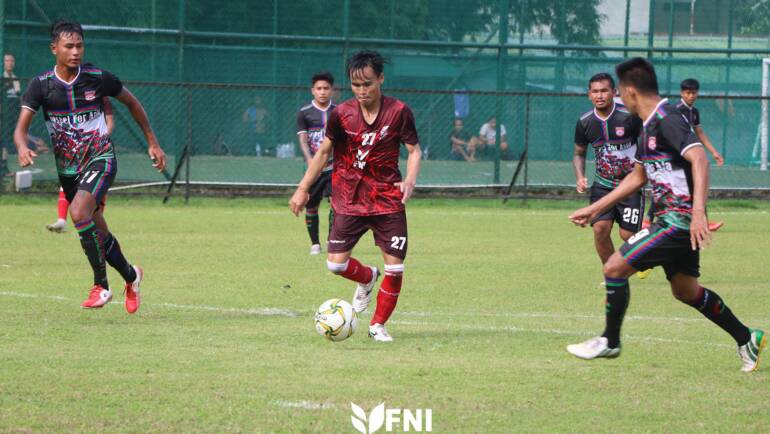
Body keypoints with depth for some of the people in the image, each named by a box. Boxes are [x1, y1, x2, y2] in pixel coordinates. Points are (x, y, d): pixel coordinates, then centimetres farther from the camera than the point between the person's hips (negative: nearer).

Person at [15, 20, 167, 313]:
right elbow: (21, 127, -14)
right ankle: (130, 275, 33)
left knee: (79, 212, -26)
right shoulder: (41, 85, -7)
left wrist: (153, 143, 11)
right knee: (98, 231, 8)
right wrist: (23, 149, -38)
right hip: (67, 167, 4)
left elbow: (132, 102, 8)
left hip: (100, 158, -4)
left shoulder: (98, 78, -9)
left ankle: (101, 285, -15)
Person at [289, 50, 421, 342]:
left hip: (388, 200, -1)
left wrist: (410, 180, -19)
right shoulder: (341, 114, -5)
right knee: (336, 263, -8)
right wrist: (303, 189, 5)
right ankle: (367, 279, 27)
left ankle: (378, 326, 13)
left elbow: (414, 150, 0)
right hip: (349, 201, 1)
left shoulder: (398, 112, -8)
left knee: (395, 267, -6)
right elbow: (324, 152, 7)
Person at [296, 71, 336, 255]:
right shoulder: (304, 113, 0)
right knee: (311, 206, 5)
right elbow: (303, 139, -8)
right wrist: (310, 160, -24)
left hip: (334, 166, 0)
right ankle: (315, 243, 19)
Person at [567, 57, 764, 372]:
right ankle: (747, 339, 28)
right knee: (685, 290, 19)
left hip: (680, 216, -10)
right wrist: (594, 209, 28)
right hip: (675, 219, 10)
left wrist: (698, 212, -38)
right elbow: (638, 177, 27)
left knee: (615, 267, -8)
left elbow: (699, 159, -28)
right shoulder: (650, 125, 16)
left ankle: (609, 342, 6)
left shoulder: (667, 120, -16)